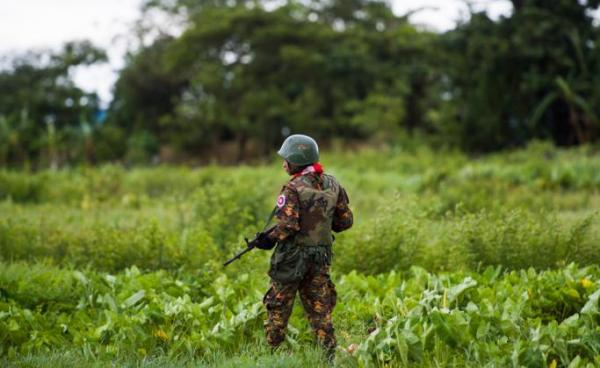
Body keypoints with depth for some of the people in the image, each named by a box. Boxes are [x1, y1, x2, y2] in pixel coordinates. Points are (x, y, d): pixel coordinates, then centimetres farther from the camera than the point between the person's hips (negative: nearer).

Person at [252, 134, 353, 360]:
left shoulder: (293, 189, -14)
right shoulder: (332, 185, 4)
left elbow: (287, 225, -21)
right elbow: (346, 221, 9)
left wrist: (268, 239, -6)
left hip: (293, 256, -5)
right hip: (321, 256, 5)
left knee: (278, 307, 8)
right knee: (320, 309, 10)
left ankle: (272, 352, 13)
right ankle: (329, 354, 6)